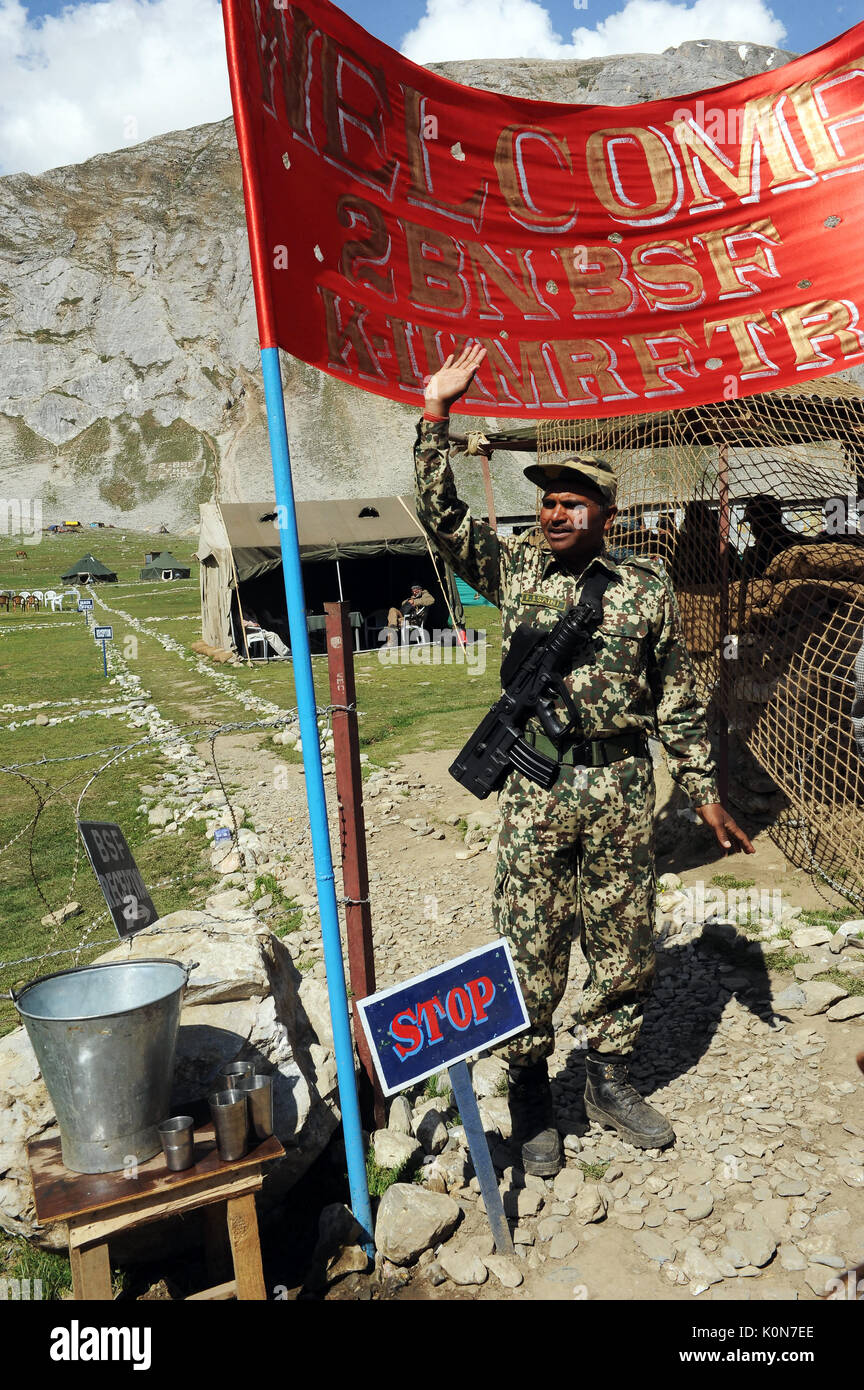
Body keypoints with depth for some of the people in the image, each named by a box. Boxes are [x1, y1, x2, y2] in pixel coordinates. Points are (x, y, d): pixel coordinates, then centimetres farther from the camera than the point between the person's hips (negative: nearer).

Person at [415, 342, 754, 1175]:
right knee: (530, 950, 5)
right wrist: (436, 414, -10)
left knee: (625, 943, 12)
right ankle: (530, 1094, 24)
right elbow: (441, 516, -4)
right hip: (536, 788, -1)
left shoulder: (646, 590, 4)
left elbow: (677, 701, 8)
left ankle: (610, 1082, 32)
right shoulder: (513, 569, 5)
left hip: (622, 790, 1)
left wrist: (705, 792, 7)